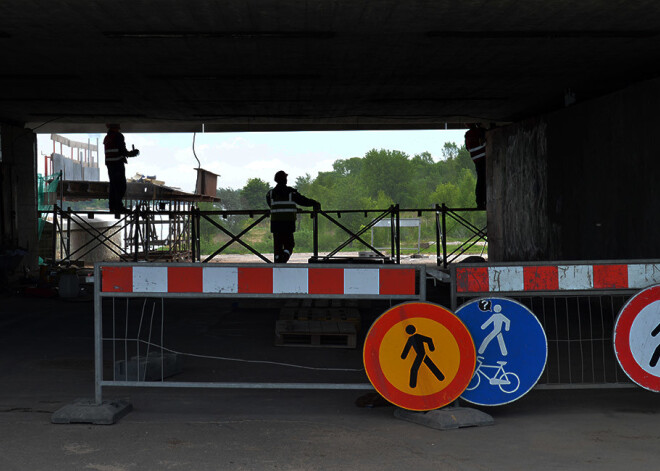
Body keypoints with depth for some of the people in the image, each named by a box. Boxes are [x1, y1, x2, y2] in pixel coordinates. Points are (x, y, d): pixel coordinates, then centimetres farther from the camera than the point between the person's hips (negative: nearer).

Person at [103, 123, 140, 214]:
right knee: (121, 186, -6)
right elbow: (122, 150, -16)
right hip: (118, 163, -9)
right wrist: (130, 154, 2)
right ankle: (118, 206, -10)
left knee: (113, 186, 11)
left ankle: (112, 207, 11)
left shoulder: (107, 137, 15)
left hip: (109, 163, 9)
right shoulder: (118, 136, -12)